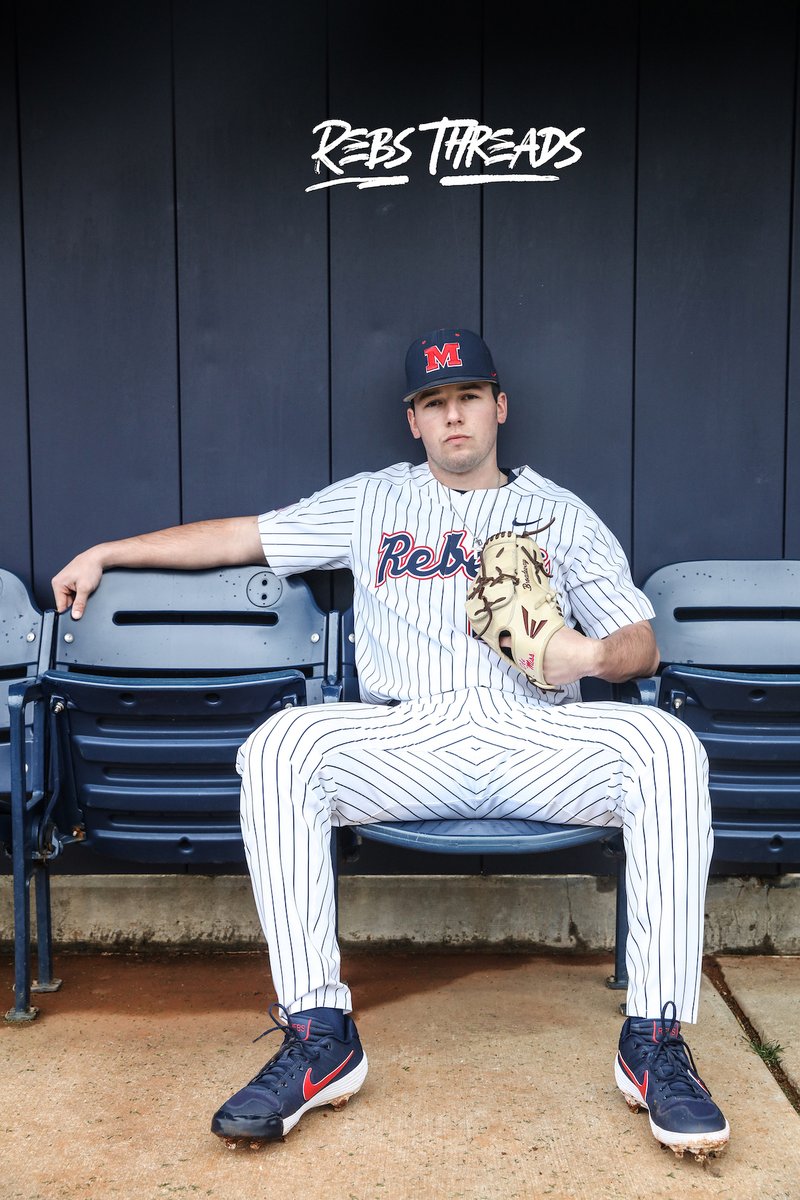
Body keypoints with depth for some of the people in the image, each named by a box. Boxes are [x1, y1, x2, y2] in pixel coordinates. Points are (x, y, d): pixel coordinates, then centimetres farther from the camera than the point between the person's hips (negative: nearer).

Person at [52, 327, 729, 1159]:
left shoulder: (560, 514, 19)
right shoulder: (371, 502, 21)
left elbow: (642, 647, 15)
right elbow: (239, 536, 21)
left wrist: (590, 656, -9)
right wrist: (107, 552, 18)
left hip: (535, 738, 0)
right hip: (409, 739, 0)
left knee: (665, 743, -30)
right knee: (280, 744, -29)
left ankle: (654, 1042, -23)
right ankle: (320, 1036, -24)